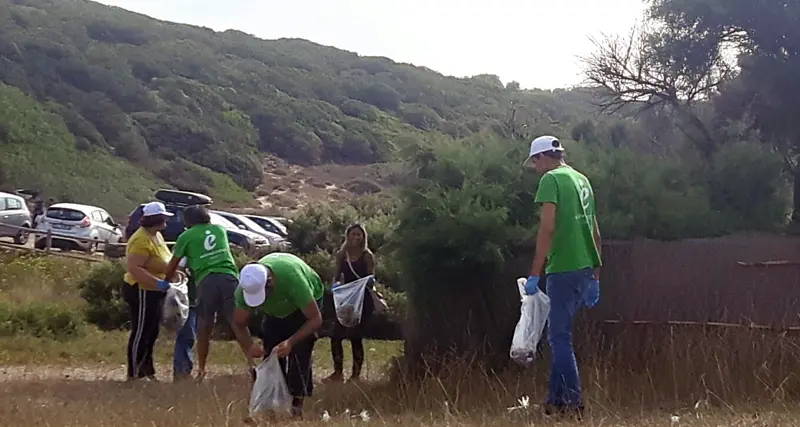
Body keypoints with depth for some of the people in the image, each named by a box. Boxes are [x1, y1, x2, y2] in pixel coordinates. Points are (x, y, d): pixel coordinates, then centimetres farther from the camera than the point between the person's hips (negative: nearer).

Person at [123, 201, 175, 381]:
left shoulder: (157, 235, 11)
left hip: (154, 292, 10)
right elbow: (134, 268, -30)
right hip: (142, 292, -10)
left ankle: (146, 370, 27)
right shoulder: (142, 240, -22)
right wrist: (158, 283, -33)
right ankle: (134, 374, 3)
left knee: (151, 333, 17)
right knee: (141, 333, -4)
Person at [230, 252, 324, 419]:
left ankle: (296, 403, -16)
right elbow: (239, 325, -16)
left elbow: (315, 319, -36)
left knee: (299, 351, -19)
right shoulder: (247, 286, -32)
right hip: (276, 308, 4)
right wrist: (249, 346, -37)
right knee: (270, 350, -7)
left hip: (307, 300, -4)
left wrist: (290, 342, -48)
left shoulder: (292, 278, -45)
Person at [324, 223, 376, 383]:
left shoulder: (367, 256, -3)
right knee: (335, 336, 0)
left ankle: (356, 374, 7)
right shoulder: (341, 255, 7)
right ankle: (338, 372, 13)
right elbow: (337, 277, 13)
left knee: (356, 337, -3)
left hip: (362, 299, -4)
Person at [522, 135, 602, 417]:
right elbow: (595, 232, 20)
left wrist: (535, 274, -15)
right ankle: (556, 399, 18)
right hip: (586, 268, 8)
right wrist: (595, 275, 24)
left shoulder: (551, 179, -7)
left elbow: (547, 229, -16)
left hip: (564, 270, -8)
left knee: (560, 337, -2)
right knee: (560, 334, 15)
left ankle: (573, 402, -3)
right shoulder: (582, 180, 18)